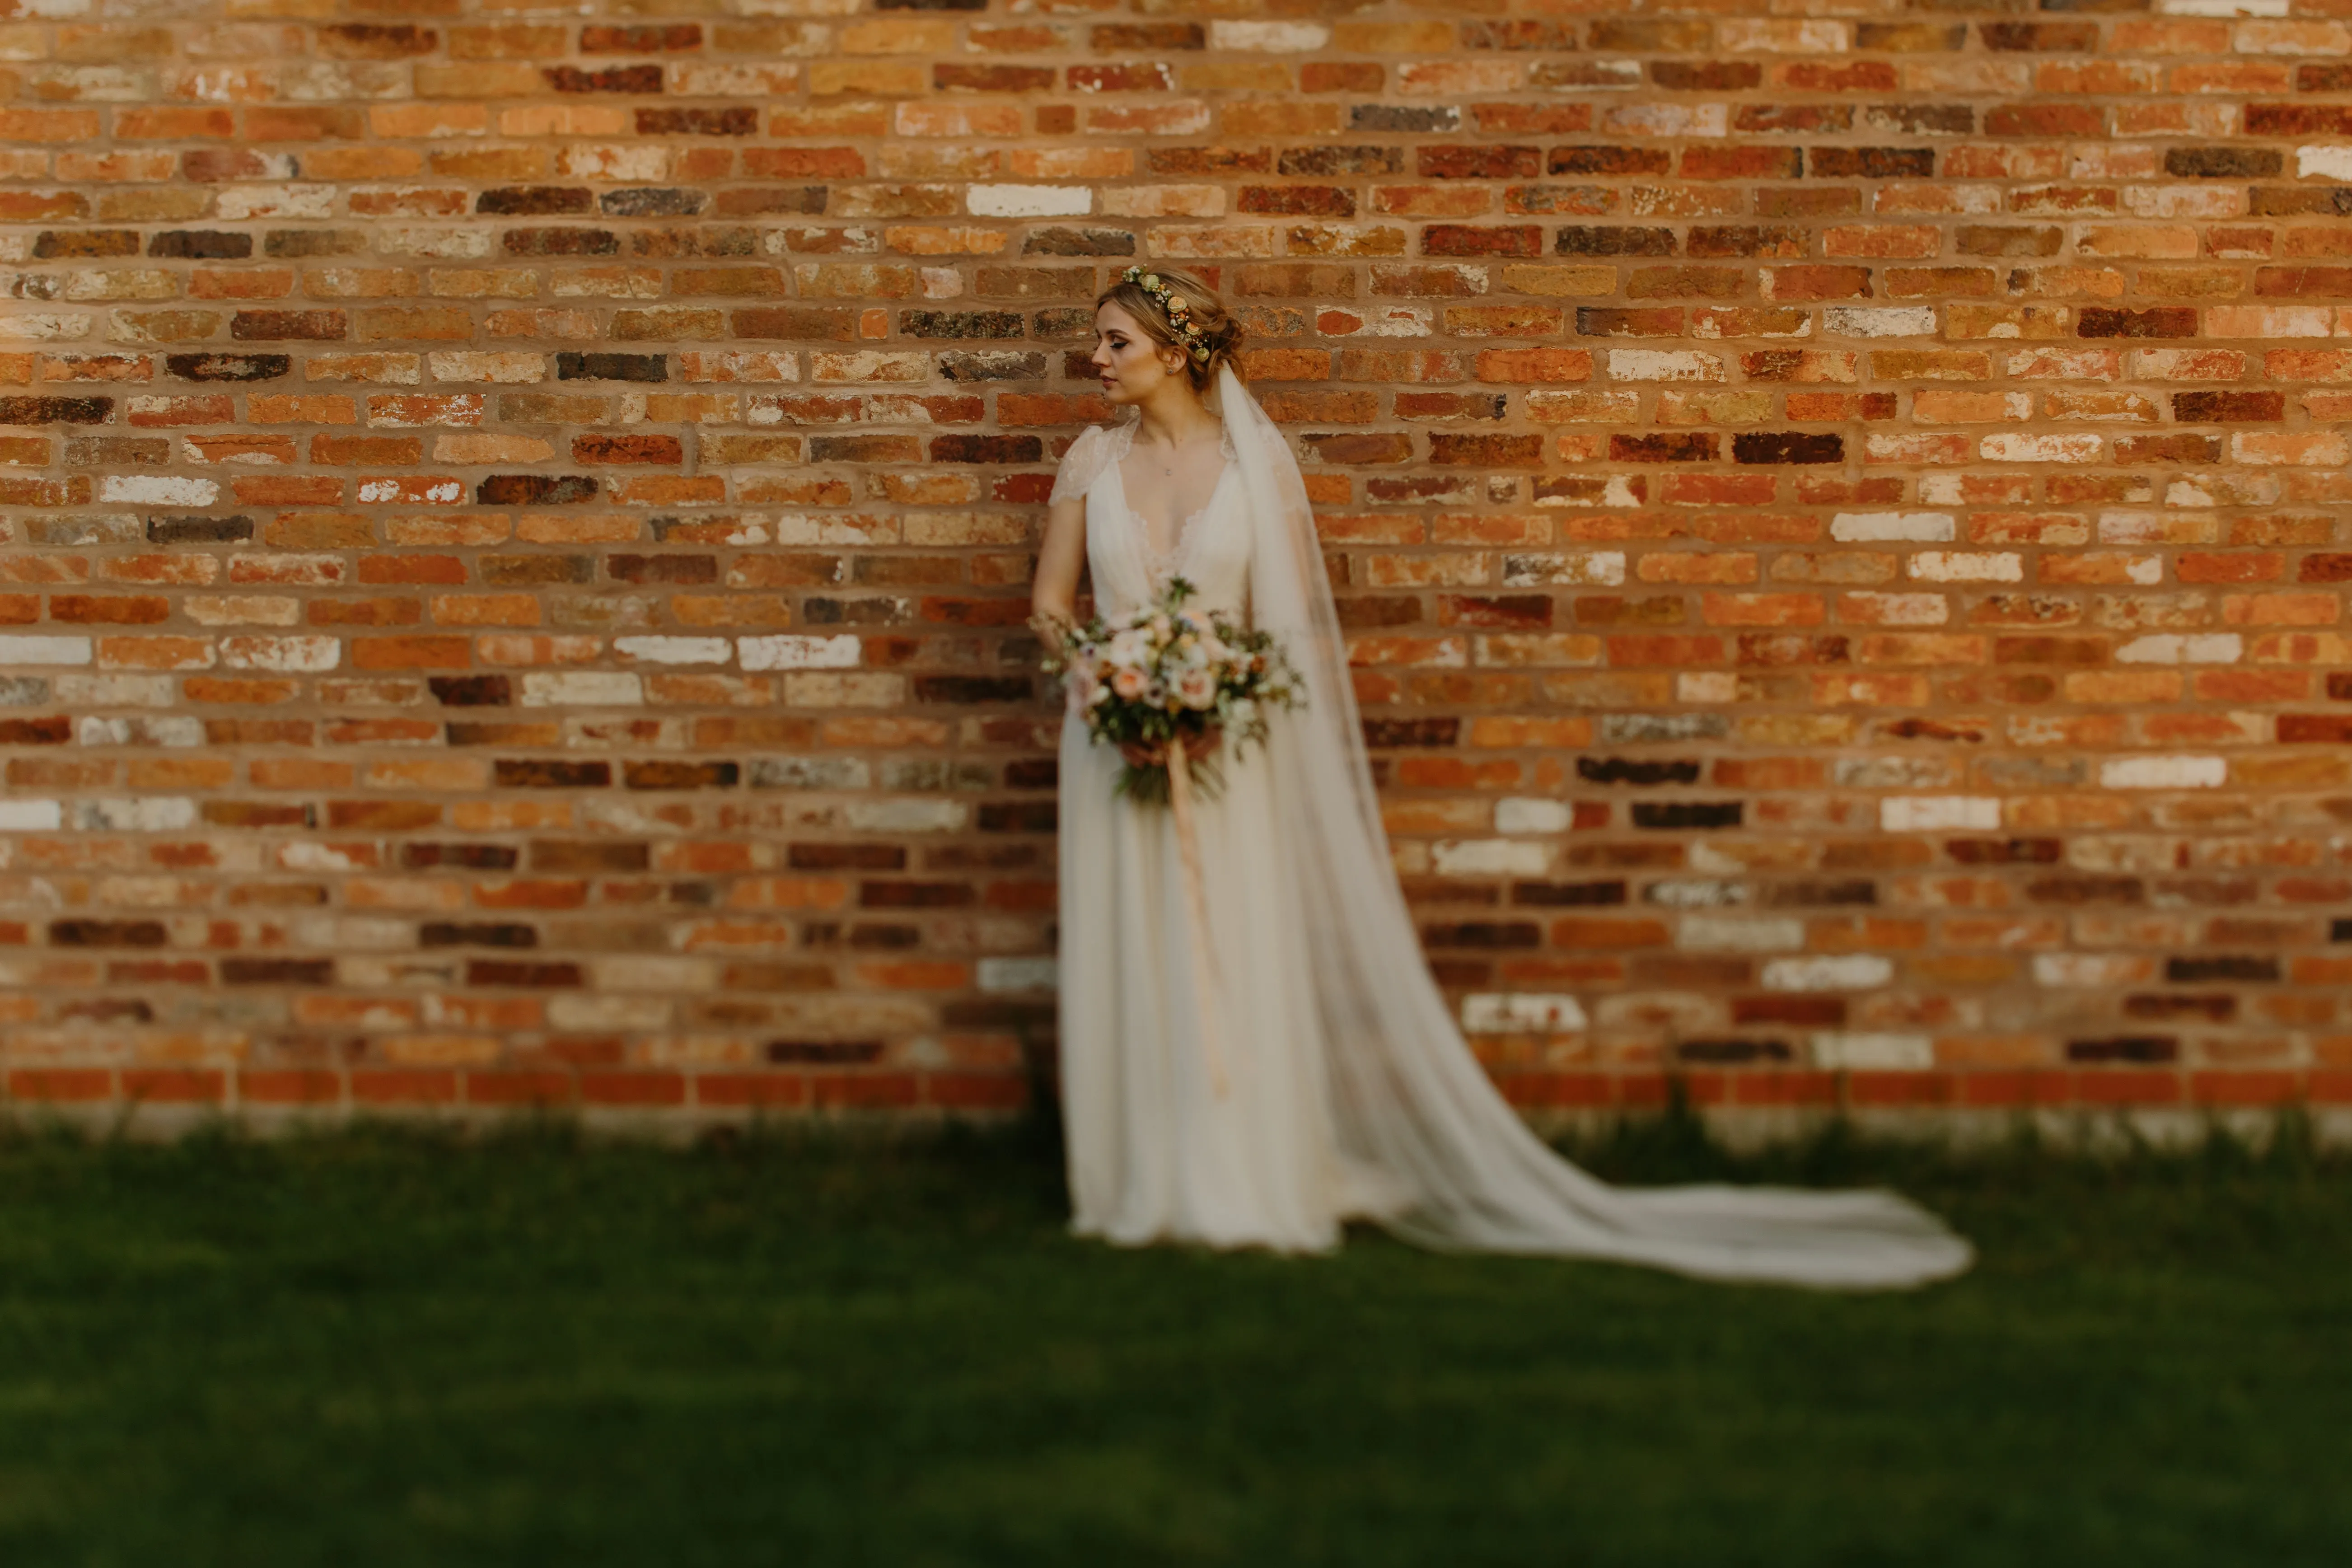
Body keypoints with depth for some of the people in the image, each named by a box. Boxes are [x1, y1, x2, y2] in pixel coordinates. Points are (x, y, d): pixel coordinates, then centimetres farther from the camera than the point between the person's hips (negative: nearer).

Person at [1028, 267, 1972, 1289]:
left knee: (1230, 966, -1)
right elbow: (1052, 603, 7)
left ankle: (1240, 1191, 8)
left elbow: (1292, 624, -3)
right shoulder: (1091, 462, 5)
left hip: (1226, 746, -2)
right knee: (1124, 968, 4)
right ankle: (1139, 1192, 13)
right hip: (1114, 739, 3)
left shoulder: (1254, 459, -2)